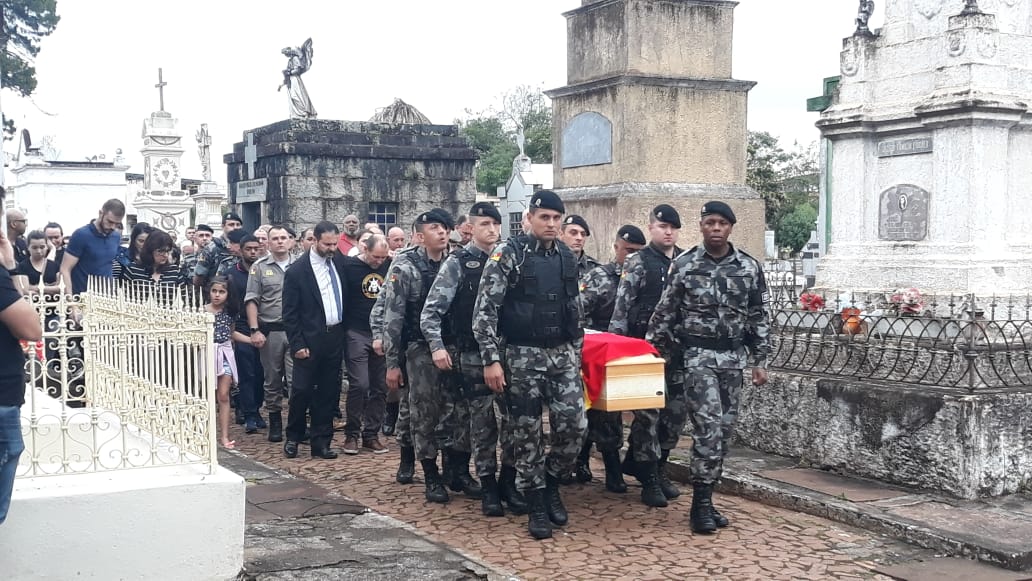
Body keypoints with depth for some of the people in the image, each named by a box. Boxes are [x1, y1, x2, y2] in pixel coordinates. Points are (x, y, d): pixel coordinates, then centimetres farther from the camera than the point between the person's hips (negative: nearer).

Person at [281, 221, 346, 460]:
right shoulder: (296, 271, -7)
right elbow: (289, 313, -7)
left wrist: (343, 334, 5)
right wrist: (297, 344, -11)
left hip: (335, 339, 5)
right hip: (309, 341, -4)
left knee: (329, 392, 8)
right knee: (302, 390, 0)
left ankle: (321, 441, 16)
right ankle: (293, 437, 18)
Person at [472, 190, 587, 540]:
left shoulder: (567, 258, 8)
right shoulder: (508, 254, -9)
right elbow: (484, 310, -12)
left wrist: (577, 352, 15)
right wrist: (491, 360, -17)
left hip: (563, 355, 4)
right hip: (523, 356, -4)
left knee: (574, 425, -5)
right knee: (527, 433, 2)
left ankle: (550, 482, 20)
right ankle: (537, 506, 14)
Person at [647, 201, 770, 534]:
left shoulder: (749, 268, 4)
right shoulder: (684, 265, -2)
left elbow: (758, 318, 8)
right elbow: (664, 314, 2)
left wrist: (759, 360, 4)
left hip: (733, 357, 4)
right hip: (698, 354, -4)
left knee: (724, 429, 6)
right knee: (709, 425, -14)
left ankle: (706, 498, 17)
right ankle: (701, 503, -6)